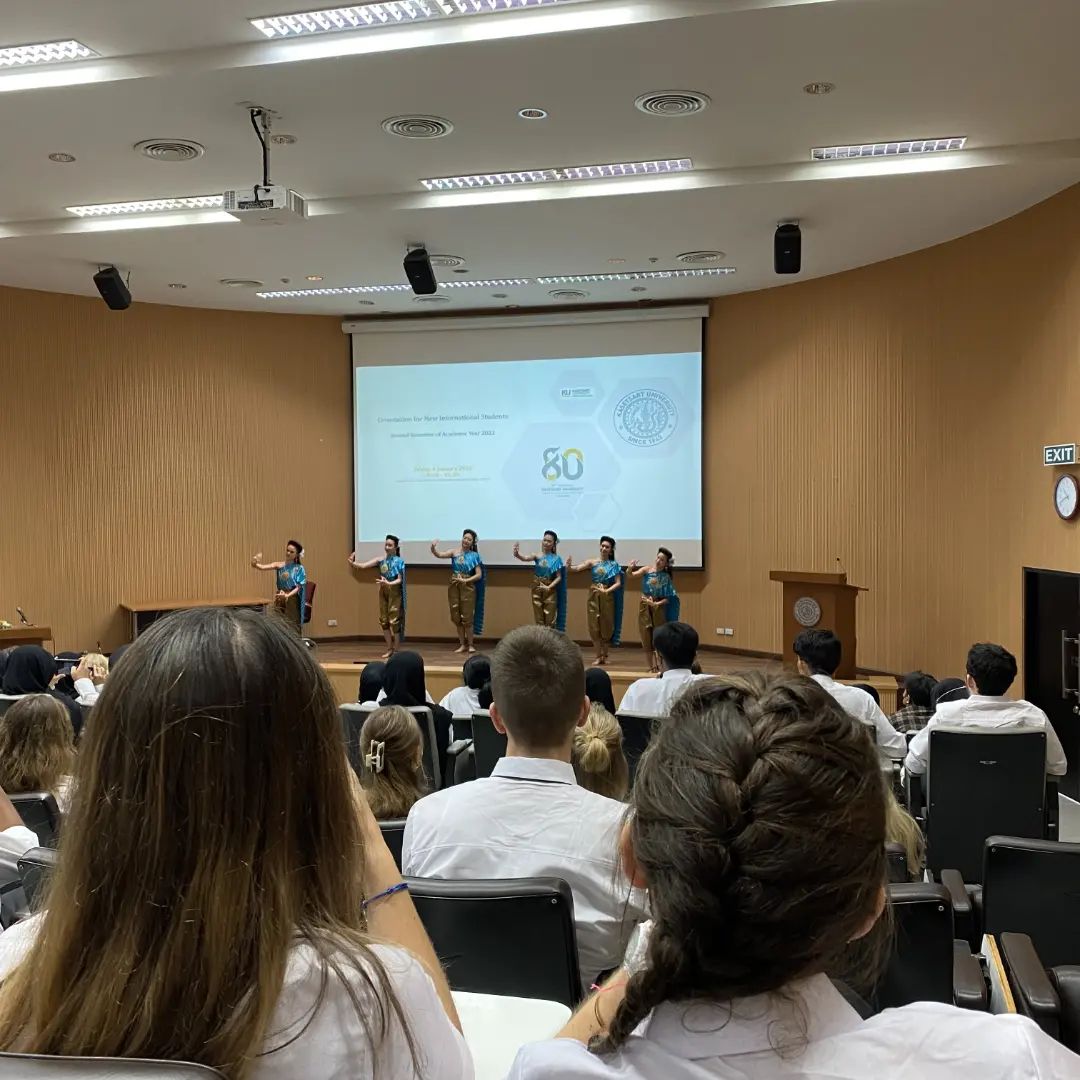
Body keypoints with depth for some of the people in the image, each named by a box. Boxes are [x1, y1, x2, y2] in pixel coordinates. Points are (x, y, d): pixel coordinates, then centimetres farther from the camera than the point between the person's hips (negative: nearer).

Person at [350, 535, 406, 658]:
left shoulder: (399, 561, -9)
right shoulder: (380, 559, 3)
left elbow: (400, 580, -12)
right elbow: (363, 566, -5)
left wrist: (389, 583, -29)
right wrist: (353, 563, -22)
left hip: (394, 591, -5)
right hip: (383, 591, 5)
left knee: (394, 620, -4)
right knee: (384, 620, 8)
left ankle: (396, 650, 5)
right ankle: (389, 649, 18)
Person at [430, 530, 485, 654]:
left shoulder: (474, 556, -2)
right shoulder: (455, 552, 1)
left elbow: (479, 575, -5)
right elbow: (439, 555, -13)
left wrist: (465, 580, -15)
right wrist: (433, 549, -33)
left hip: (468, 587, -2)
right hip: (454, 587, 2)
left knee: (467, 617, 1)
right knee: (456, 617, 7)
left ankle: (470, 644, 12)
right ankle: (462, 644, 18)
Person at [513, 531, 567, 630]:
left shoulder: (556, 558, -4)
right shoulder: (537, 555, -4)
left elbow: (559, 577, -3)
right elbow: (525, 558, -23)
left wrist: (549, 587, -17)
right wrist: (517, 554, -45)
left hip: (550, 590, -1)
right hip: (537, 588, 1)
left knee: (550, 619, 4)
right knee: (538, 619, 9)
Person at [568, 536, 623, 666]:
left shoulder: (613, 565, -1)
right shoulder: (592, 562, 1)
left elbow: (618, 583, -6)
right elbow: (577, 568, -9)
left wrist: (607, 591, -20)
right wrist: (569, 567, -30)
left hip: (607, 597, -1)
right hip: (594, 596, 1)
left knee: (606, 626, 5)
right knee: (594, 626, 1)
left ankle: (605, 655, 18)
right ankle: (598, 656, 9)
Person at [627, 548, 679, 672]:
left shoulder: (667, 577, -5)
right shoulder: (647, 570, -4)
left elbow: (668, 597, -4)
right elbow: (632, 575, -18)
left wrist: (656, 603, -18)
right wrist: (630, 569, -39)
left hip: (659, 607, -1)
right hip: (644, 607, 1)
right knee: (646, 637, 5)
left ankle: (659, 666, 10)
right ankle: (651, 667, 15)